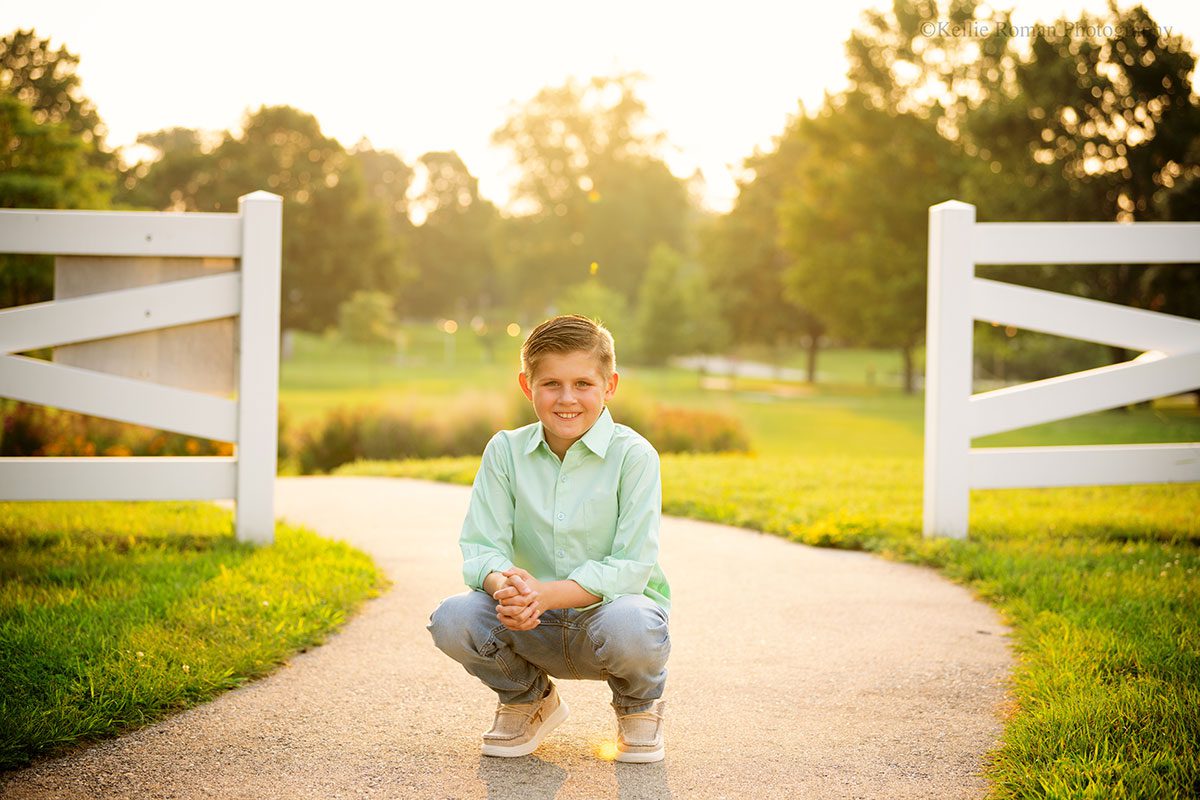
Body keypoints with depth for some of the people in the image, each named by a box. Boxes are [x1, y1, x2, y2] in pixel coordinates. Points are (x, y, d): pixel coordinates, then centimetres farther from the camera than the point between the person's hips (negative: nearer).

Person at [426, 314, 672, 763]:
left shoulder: (634, 455, -12)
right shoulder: (505, 451, -1)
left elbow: (631, 567, -17)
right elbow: (481, 547, -6)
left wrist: (546, 593, -32)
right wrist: (505, 583, -32)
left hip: (611, 607, -3)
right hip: (536, 626, 3)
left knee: (629, 626, -39)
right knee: (451, 621, -25)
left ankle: (639, 705, 2)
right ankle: (529, 700, 10)